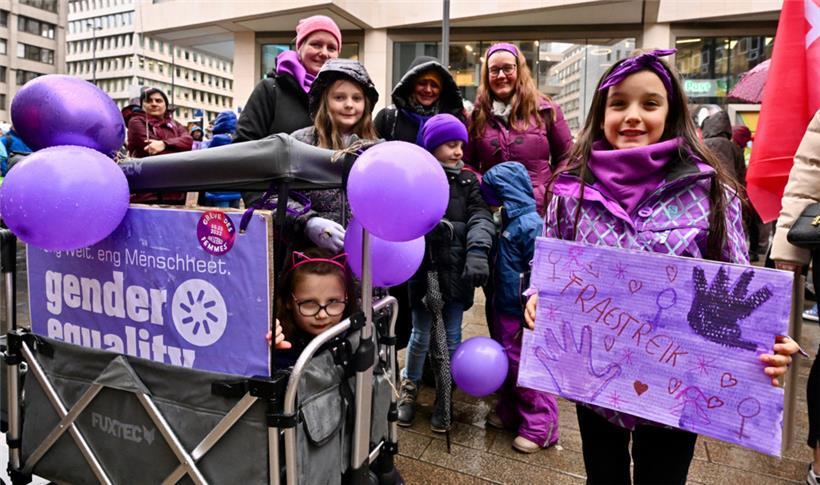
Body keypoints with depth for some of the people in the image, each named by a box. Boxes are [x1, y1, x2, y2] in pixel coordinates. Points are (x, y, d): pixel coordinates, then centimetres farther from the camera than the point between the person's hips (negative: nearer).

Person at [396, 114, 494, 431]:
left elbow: (480, 217, -3)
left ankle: (443, 398, 27)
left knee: (451, 337, 8)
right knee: (421, 335, 6)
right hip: (423, 269, -2)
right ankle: (409, 388, 32)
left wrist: (477, 251, -21)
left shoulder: (467, 181, 10)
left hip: (456, 270, 3)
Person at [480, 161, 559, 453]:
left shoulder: (530, 224, -22)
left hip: (522, 314, -9)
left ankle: (540, 427, 20)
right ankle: (510, 411, 39)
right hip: (505, 308, 9)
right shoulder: (511, 220, 7)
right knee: (508, 362, 21)